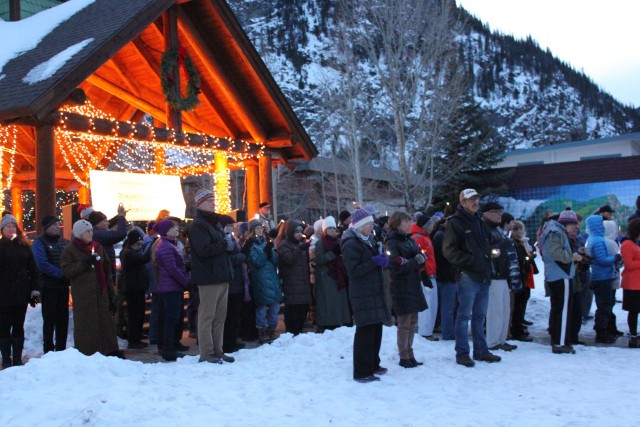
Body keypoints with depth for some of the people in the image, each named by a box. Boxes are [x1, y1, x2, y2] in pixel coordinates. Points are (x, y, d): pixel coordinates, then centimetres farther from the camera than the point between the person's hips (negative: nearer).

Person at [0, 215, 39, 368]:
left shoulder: (24, 246, 9)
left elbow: (32, 269, 8)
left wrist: (34, 288, -1)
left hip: (22, 293, 3)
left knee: (19, 327, 7)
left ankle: (17, 359, 14)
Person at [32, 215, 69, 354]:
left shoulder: (65, 242, 13)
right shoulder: (40, 242, -3)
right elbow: (42, 264, -14)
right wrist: (62, 274, -17)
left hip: (63, 286, 5)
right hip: (49, 286, -5)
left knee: (63, 318, 8)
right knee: (49, 319, -2)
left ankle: (61, 349, 15)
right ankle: (48, 350, 5)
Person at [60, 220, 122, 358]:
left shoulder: (98, 247, 14)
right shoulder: (70, 250, 0)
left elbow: (107, 268, 17)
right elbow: (66, 270, -10)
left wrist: (110, 289, 12)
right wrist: (84, 263, -20)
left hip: (100, 291, 5)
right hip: (82, 293, -5)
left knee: (105, 320, 7)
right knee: (85, 323, -4)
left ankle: (111, 350, 14)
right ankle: (85, 353, 4)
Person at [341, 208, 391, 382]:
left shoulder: (367, 241, 18)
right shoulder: (351, 244, -12)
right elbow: (353, 271, -19)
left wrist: (381, 260, 7)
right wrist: (375, 262, -19)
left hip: (374, 292, 9)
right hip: (362, 295, -9)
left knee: (376, 329, 12)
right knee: (365, 331, -9)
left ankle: (373, 364, 26)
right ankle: (362, 372, -3)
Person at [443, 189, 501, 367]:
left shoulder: (479, 222, 19)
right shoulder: (455, 223, -6)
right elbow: (449, 250, -12)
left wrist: (488, 264, 15)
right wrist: (470, 261, -19)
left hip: (483, 276, 8)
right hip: (467, 276, -8)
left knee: (480, 316, 14)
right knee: (464, 315, -4)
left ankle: (481, 351, 22)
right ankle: (462, 353, 3)